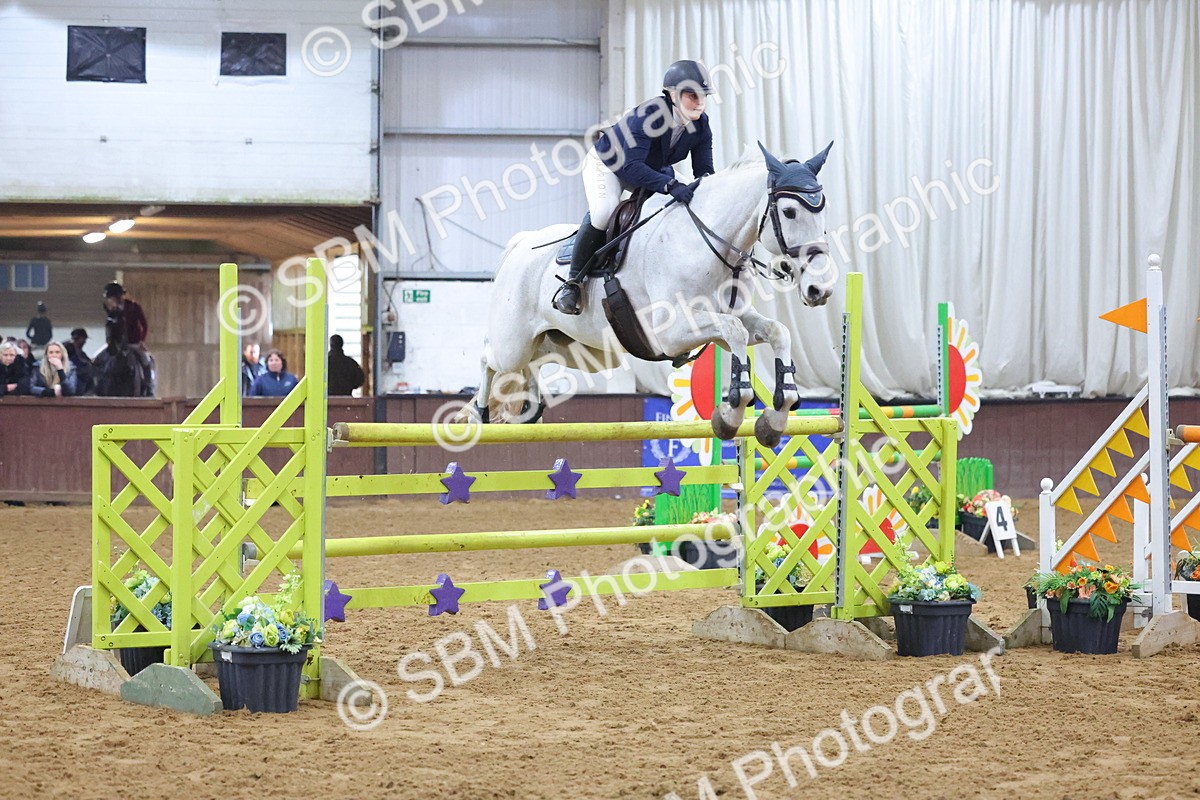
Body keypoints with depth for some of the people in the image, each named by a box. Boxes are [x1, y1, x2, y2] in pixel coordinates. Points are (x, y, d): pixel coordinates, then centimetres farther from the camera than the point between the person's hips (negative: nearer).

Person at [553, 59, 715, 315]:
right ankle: (572, 282, -21)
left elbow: (704, 170, -13)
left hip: (654, 169, 8)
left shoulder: (701, 125, -18)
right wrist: (670, 186, -56)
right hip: (607, 163, -7)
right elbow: (630, 167, -45)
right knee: (604, 210, -32)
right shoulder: (647, 115, -38)